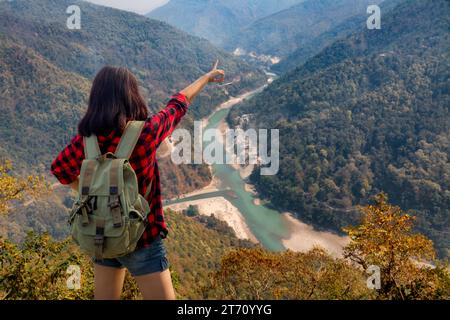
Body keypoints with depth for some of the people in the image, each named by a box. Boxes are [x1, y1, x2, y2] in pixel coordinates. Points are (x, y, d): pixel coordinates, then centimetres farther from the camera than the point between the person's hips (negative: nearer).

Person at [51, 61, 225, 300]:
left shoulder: (86, 138, -8)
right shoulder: (145, 132, -20)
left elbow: (60, 168, 7)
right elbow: (179, 104, -4)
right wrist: (207, 76, 13)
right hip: (141, 238, -5)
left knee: (104, 297, 21)